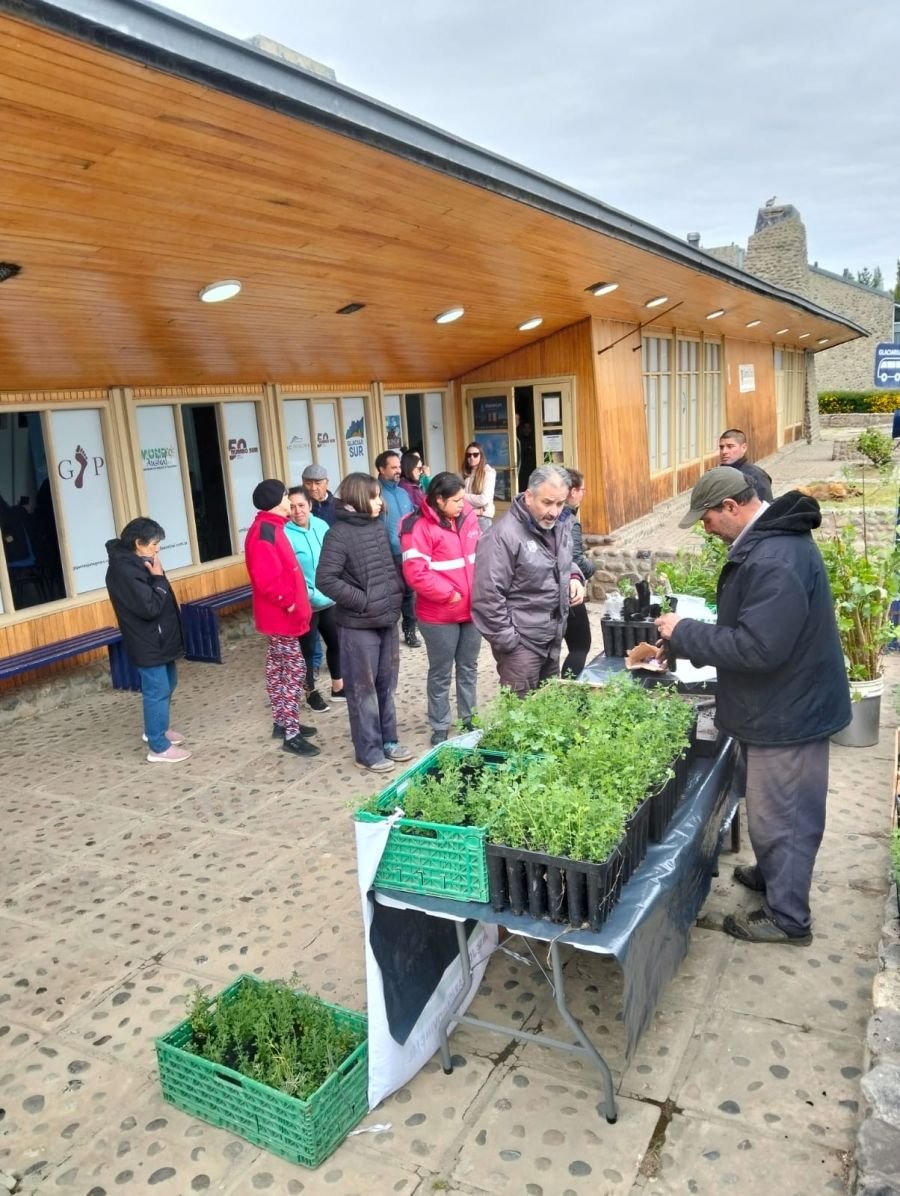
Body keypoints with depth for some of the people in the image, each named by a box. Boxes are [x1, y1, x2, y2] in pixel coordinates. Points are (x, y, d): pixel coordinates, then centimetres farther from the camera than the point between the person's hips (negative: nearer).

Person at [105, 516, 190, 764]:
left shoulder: (134, 563, 7)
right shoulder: (125, 570, -24)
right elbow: (150, 607, -26)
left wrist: (156, 576, 0)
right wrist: (158, 578, -20)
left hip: (159, 638, 10)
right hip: (147, 642, -10)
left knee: (167, 685, 22)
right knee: (157, 691, -2)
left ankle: (156, 730, 39)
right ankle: (159, 747, 8)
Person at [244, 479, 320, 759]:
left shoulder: (271, 527, 12)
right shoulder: (265, 531, -21)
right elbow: (267, 578, -28)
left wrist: (293, 602, 14)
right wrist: (289, 603, -20)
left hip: (280, 613, 10)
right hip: (281, 614, -10)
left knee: (278, 669, 16)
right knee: (295, 670, -7)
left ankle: (282, 723, 27)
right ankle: (291, 734, -2)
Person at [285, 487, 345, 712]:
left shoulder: (321, 526, 2)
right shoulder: (285, 534, -18)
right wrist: (309, 594, -22)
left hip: (329, 599, 6)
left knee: (336, 642, 17)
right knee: (307, 649, 8)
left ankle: (337, 687, 35)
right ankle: (312, 692, 27)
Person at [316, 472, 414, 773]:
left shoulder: (379, 526, 8)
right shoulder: (339, 534, -13)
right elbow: (325, 580, -18)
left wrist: (397, 594, 6)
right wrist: (363, 601, -17)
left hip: (387, 619, 7)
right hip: (358, 625, -7)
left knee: (386, 685, 16)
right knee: (363, 690, 5)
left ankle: (388, 741, 31)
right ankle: (368, 751, 17)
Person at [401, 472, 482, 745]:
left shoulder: (468, 518, 4)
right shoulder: (420, 527, -15)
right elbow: (415, 572, -21)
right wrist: (448, 594, -17)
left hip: (472, 608, 6)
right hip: (440, 614, -6)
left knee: (469, 668, 18)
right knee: (441, 673, 8)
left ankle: (469, 720, 33)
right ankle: (440, 728, 20)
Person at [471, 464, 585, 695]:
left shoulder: (561, 526, 4)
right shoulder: (505, 535, -21)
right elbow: (487, 595, -22)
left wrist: (574, 577, 2)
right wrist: (507, 641, -18)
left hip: (553, 637, 8)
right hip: (521, 641, -8)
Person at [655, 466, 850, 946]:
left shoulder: (774, 560, -30)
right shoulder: (767, 540, 5)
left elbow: (757, 647, -32)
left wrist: (684, 632, -22)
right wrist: (687, 640, 9)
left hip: (787, 711, -10)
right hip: (784, 702, 10)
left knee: (781, 814, 6)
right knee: (778, 807, 26)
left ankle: (787, 917, 22)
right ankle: (773, 875, 45)